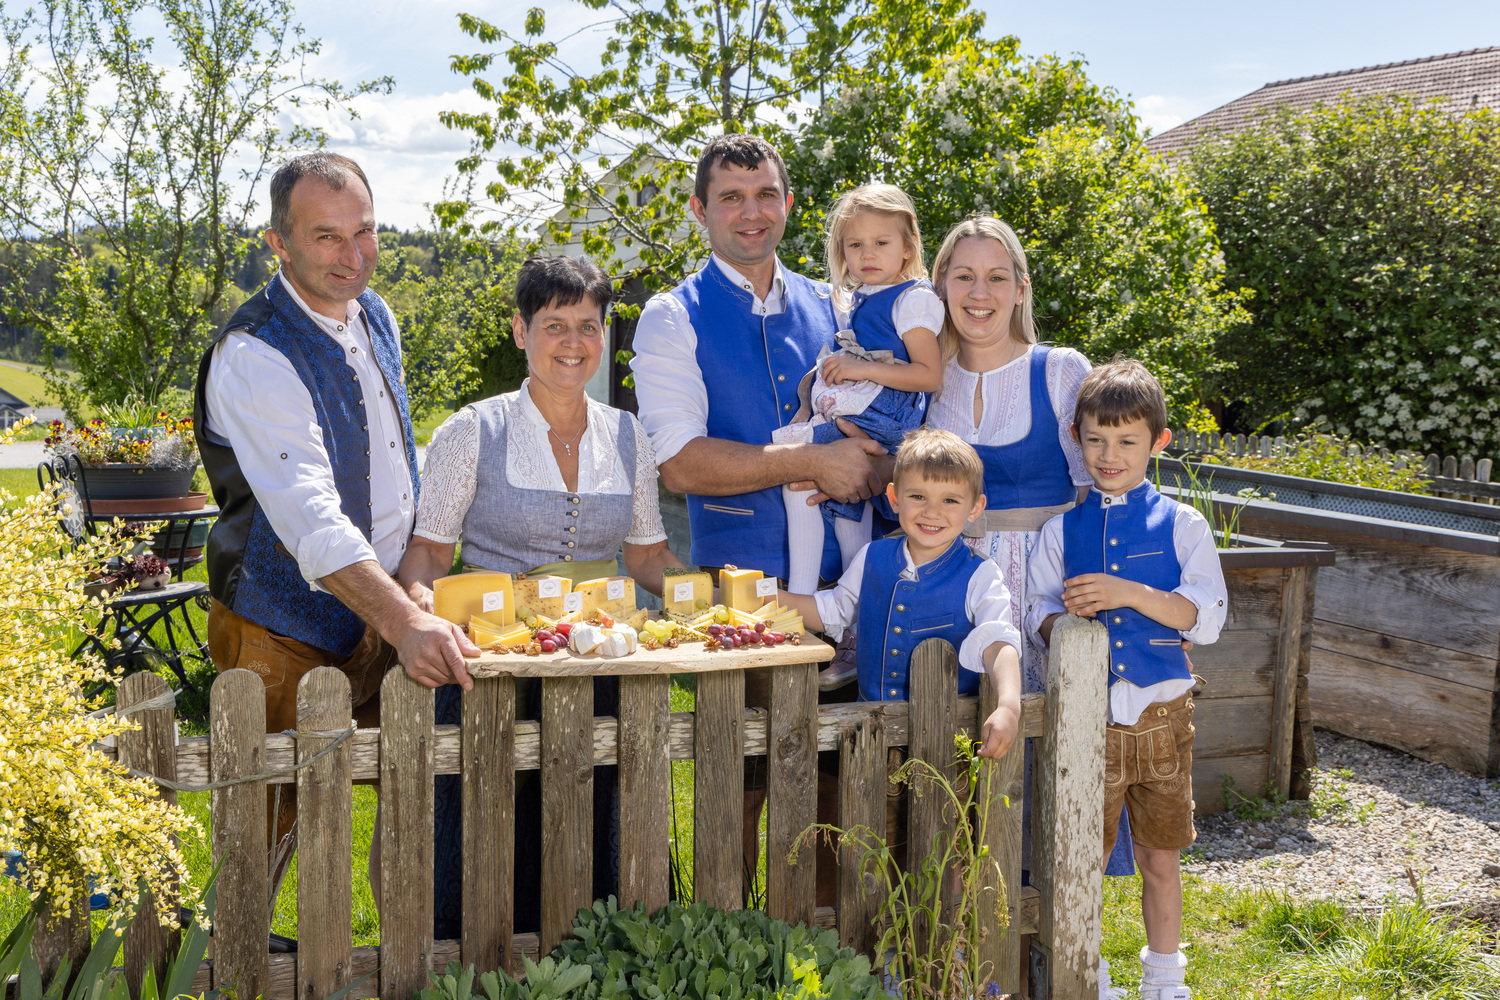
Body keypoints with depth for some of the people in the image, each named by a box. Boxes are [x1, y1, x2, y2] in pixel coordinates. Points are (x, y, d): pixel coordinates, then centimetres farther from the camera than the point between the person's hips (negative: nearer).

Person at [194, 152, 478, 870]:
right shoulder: (252, 358, -22)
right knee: (271, 826, 1)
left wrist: (415, 608, 16)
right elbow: (307, 514, -34)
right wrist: (404, 622, -45)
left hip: (383, 616, 7)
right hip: (287, 639, -7)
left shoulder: (376, 317, 5)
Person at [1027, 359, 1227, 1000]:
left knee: (1161, 859, 11)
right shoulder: (1061, 530, 6)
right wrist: (1062, 618, -17)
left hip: (1161, 714, 0)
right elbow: (1035, 611, 6)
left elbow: (1207, 617, -6)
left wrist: (1131, 594, -19)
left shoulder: (1181, 525, 1)